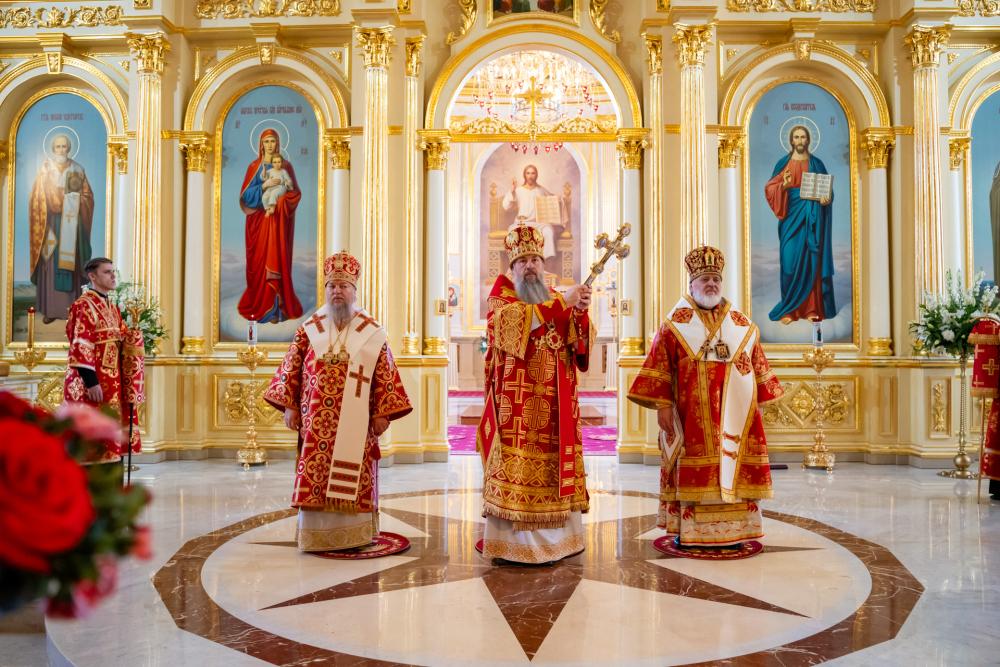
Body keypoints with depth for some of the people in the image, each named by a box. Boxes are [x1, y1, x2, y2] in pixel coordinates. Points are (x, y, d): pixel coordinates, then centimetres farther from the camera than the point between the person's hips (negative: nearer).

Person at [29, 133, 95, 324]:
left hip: (71, 224, 1)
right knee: (50, 265, -3)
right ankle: (50, 309, 0)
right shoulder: (45, 168, 4)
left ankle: (72, 307, 4)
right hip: (51, 223, -1)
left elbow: (88, 196, 6)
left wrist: (75, 198, -12)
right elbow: (39, 198, 0)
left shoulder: (77, 169, 7)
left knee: (71, 264, 0)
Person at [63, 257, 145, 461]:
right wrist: (91, 381, -21)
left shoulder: (113, 308, 16)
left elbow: (122, 344, 20)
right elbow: (80, 347, -17)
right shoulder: (83, 306, -10)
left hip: (111, 381, 8)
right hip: (93, 380, -8)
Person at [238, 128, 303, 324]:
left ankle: (276, 307, -2)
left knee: (277, 260, -4)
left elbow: (295, 192, 2)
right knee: (260, 261, -1)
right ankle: (260, 305, 6)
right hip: (259, 219, 1)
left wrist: (278, 202, -14)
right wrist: (265, 185, -15)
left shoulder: (286, 165, 6)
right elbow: (246, 194, 0)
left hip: (279, 220, -1)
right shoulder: (254, 167, 7)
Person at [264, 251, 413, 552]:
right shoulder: (309, 330, 7)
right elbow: (291, 370, 8)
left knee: (354, 477, 3)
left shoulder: (371, 332, 3)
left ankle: (354, 534, 14)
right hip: (316, 422, 1)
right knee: (314, 474, 1)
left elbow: (384, 375, 1)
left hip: (356, 423, -1)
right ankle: (317, 534, 12)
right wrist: (289, 406, 2)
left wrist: (382, 413, -4)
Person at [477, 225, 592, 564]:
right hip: (516, 403, -5)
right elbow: (514, 320, -20)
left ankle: (558, 536, 14)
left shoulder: (556, 299, 18)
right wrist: (562, 303, -21)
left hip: (555, 404, 5)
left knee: (556, 467, 5)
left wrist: (580, 312, -13)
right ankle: (511, 541, -2)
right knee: (514, 468, -8)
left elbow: (580, 344, 7)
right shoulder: (501, 294, 4)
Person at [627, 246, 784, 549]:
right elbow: (660, 368, -3)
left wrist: (759, 404, 9)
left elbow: (759, 368, 15)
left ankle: (734, 529, 14)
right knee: (693, 471, -2)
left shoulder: (742, 326, 12)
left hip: (735, 413, 3)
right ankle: (689, 531, 5)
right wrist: (662, 405, -10)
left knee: (735, 464, 4)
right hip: (692, 414, -3)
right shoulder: (675, 324, 2)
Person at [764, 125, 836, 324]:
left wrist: (826, 199, -11)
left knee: (812, 260, 0)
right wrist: (783, 185, -19)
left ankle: (811, 307, 4)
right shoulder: (783, 163, 6)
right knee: (790, 260, -7)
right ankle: (789, 309, -1)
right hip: (791, 216, -1)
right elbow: (770, 188, 1)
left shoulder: (817, 163, 9)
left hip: (812, 218, 1)